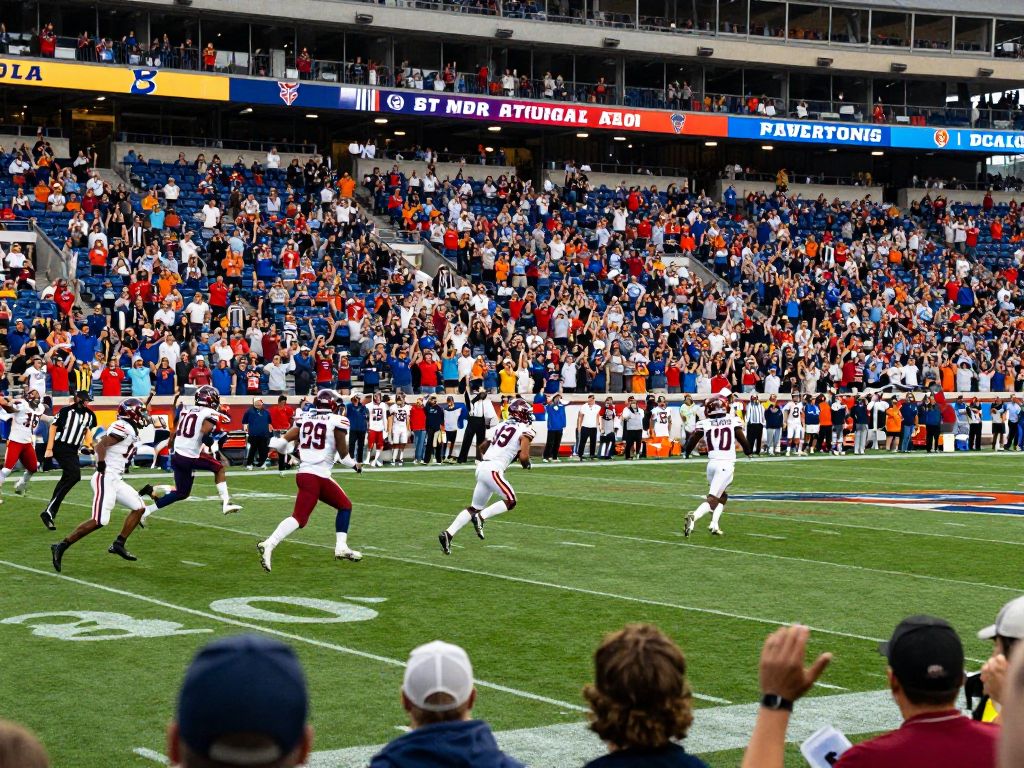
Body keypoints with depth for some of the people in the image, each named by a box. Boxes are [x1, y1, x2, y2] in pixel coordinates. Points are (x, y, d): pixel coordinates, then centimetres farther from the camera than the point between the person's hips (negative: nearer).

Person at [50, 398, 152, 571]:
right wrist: (102, 467, -16)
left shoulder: (131, 431, 15)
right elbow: (101, 445, -21)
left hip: (116, 480, 10)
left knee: (139, 507, 12)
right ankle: (61, 546, -10)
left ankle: (119, 544, 14)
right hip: (106, 479, -10)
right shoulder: (124, 428, -14)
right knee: (99, 521, -15)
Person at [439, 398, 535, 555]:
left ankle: (448, 534, 3)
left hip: (482, 467, 8)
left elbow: (481, 447, 26)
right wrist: (527, 464, 12)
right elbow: (523, 456, -10)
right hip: (494, 470, -8)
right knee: (510, 502, 1)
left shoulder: (502, 426, 21)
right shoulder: (525, 431, -2)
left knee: (475, 507, 13)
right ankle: (481, 518, -13)